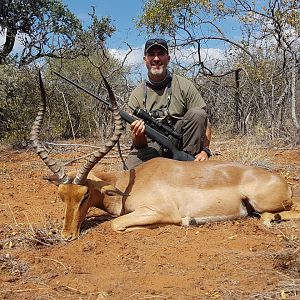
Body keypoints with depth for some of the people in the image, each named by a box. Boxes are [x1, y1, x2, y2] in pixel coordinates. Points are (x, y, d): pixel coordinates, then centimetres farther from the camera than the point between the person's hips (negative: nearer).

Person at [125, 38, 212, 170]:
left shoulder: (184, 86, -1)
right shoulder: (136, 96, 2)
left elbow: (204, 122, -4)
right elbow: (139, 144, 0)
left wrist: (205, 151, -19)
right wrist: (138, 137, -25)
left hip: (180, 143, 1)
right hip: (152, 148, -1)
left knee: (197, 114, -23)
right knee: (130, 166, -31)